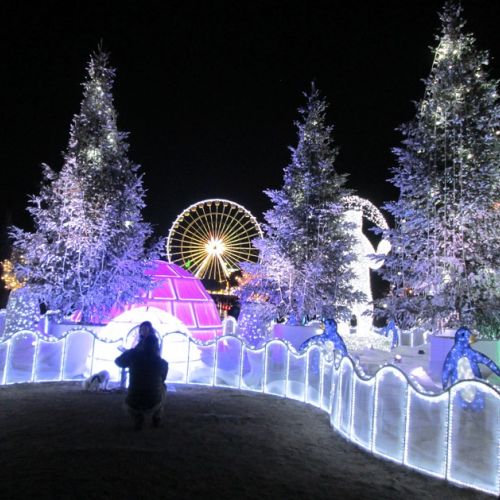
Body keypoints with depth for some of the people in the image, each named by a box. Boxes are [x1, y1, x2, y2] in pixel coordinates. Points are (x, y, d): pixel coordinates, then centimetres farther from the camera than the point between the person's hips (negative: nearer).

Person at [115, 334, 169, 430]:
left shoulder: (134, 355, -4)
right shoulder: (163, 363, 1)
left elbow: (118, 361, 17)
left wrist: (136, 348, 25)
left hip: (133, 405, 0)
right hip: (153, 405, 0)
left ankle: (138, 418, 12)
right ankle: (157, 419, 28)